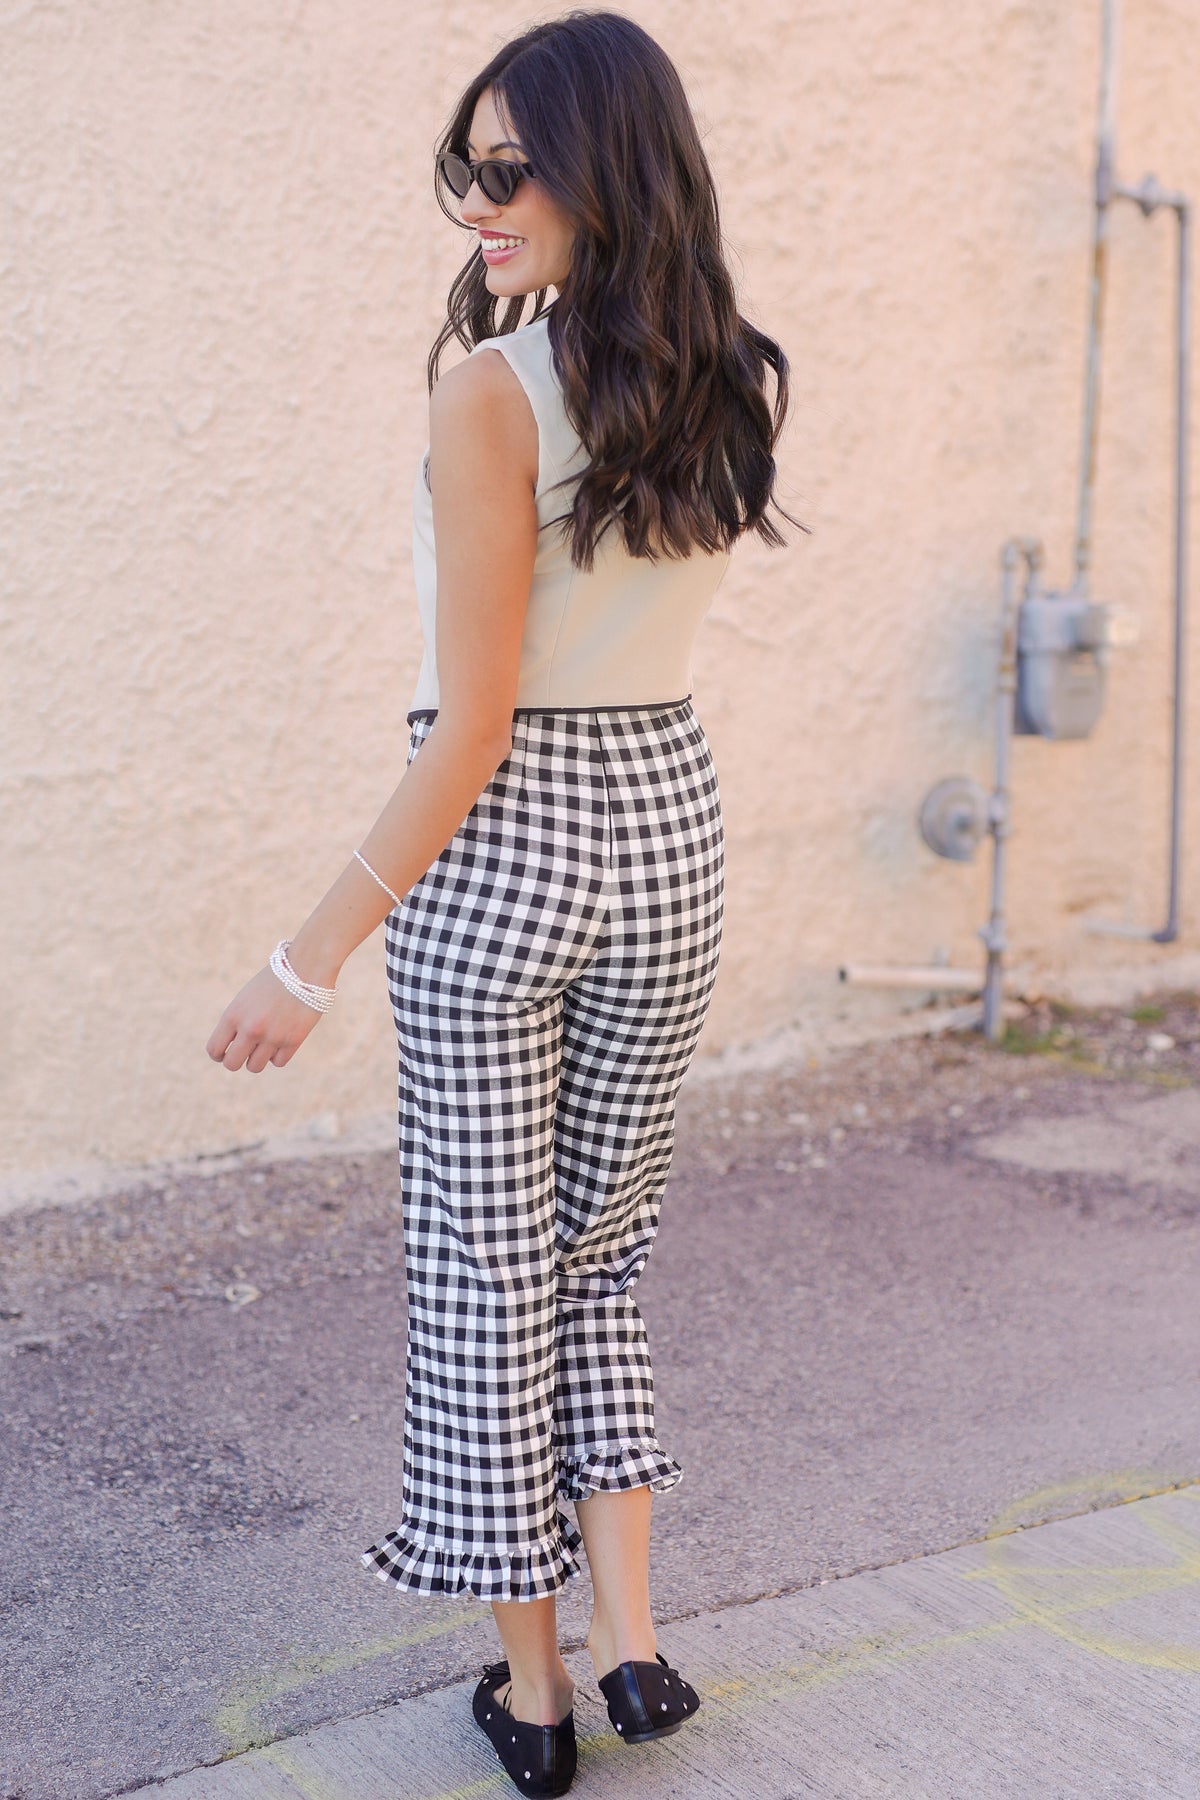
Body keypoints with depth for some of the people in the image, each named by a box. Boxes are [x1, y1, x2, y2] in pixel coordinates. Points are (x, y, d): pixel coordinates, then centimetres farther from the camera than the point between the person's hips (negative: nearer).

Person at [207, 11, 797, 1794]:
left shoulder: (493, 392, -18)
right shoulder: (742, 389, 1)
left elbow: (475, 727, -19)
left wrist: (312, 959, -13)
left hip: (497, 847, -6)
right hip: (669, 828, 6)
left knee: (484, 1274, 10)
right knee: (601, 1252, 22)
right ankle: (634, 1647, 20)